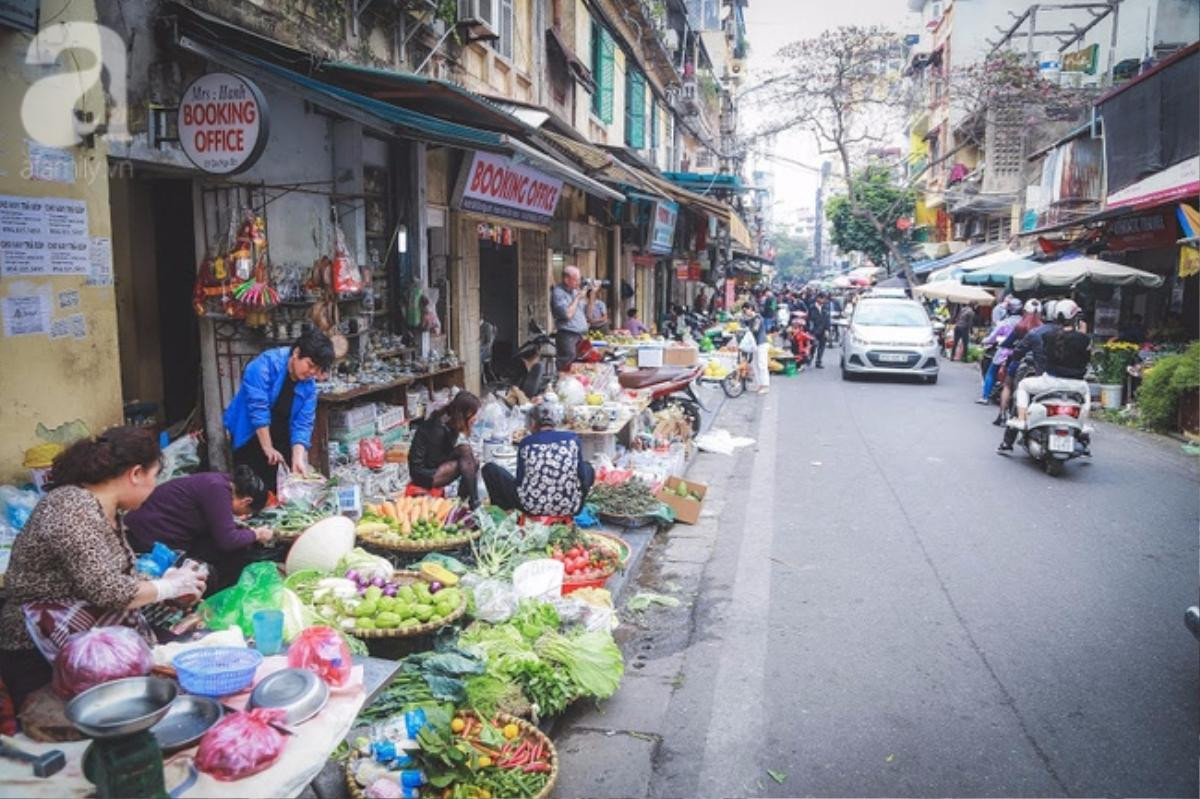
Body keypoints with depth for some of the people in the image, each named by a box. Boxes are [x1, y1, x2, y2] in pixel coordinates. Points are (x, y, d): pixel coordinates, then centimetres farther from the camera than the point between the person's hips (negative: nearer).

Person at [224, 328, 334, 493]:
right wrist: (267, 448, -23)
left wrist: (298, 458, -24)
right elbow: (257, 406, -24)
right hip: (249, 437, -4)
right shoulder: (267, 363, -21)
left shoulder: (309, 386, -6)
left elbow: (302, 424, -9)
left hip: (280, 441, 4)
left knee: (277, 488, 3)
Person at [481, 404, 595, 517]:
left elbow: (520, 481, 2)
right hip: (570, 509, 2)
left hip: (534, 508, -2)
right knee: (587, 467, 32)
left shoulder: (526, 443, 1)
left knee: (489, 468, 16)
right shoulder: (572, 439, 4)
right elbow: (582, 475, 5)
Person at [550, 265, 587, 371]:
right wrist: (577, 298, -10)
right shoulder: (558, 293, -8)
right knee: (567, 369, -9)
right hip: (567, 335, -8)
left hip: (580, 335, 8)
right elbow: (567, 314, -20)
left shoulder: (576, 291, 15)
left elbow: (587, 314, 16)